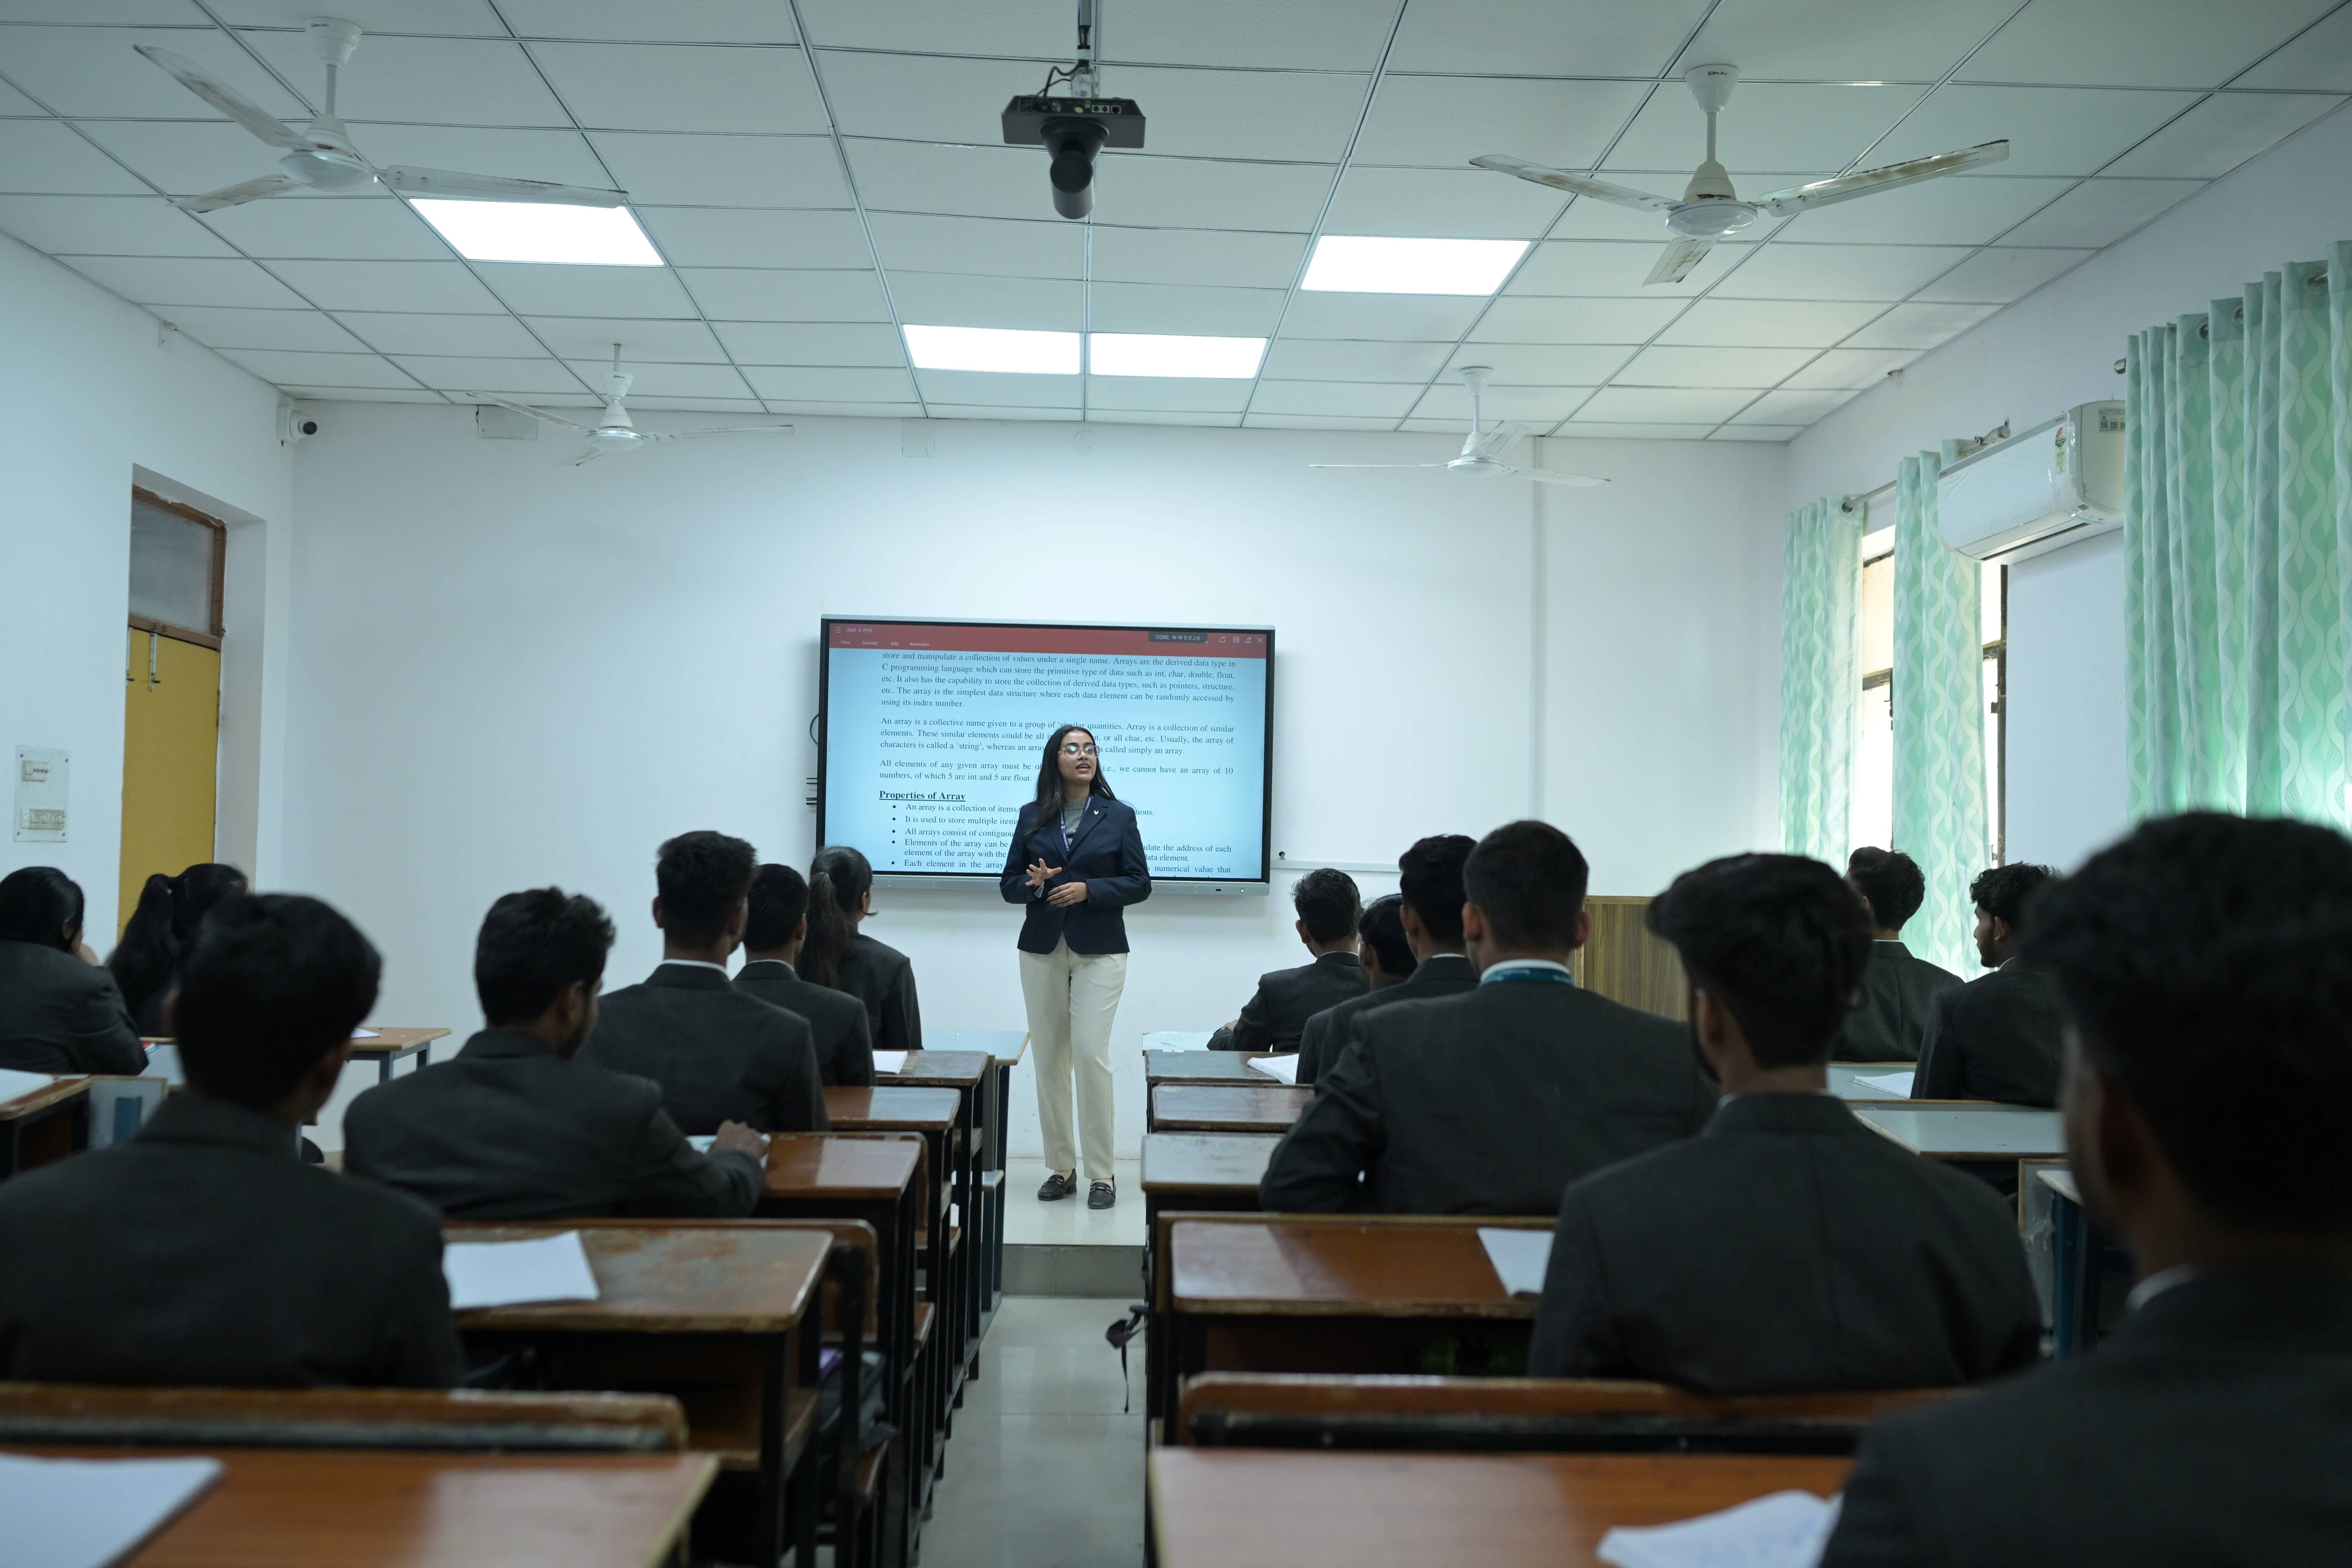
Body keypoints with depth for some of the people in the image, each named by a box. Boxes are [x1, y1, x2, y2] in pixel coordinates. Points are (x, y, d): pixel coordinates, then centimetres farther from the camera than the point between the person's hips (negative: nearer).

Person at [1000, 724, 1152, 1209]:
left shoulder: (1119, 815, 3)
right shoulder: (1032, 817, 7)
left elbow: (1140, 884, 0)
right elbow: (1008, 884, 8)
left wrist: (1088, 890, -14)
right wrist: (1034, 884, -14)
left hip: (1099, 951, -2)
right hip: (1042, 950, 3)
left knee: (1091, 1053, -12)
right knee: (1050, 1058, 4)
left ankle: (1101, 1173, -3)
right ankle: (1061, 1168, 14)